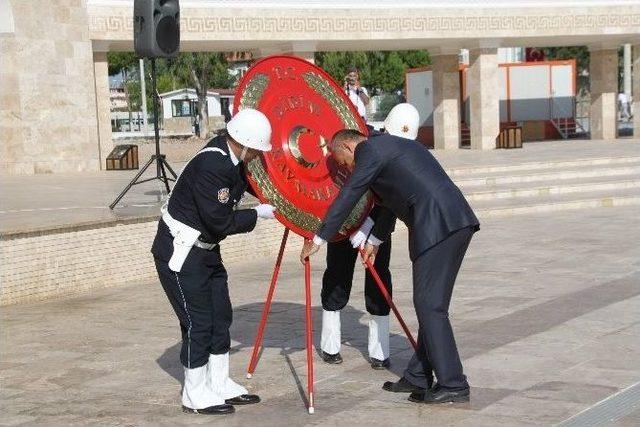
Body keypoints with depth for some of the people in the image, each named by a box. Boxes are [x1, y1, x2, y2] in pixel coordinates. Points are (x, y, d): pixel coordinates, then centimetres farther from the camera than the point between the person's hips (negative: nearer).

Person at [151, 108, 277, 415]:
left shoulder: (230, 157, -1)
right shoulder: (211, 166, -29)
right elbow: (220, 221, -26)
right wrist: (259, 214, -14)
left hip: (204, 250, 9)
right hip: (180, 252, -9)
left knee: (221, 317, 13)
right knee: (198, 322, -2)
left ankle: (220, 385, 25)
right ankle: (195, 396, 11)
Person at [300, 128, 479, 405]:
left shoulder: (370, 150, 0)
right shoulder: (392, 145, 29)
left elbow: (347, 197, 2)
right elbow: (391, 199, 39)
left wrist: (318, 239, 12)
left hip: (437, 226, -9)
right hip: (458, 222, 9)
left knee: (430, 306, -5)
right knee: (429, 304, 14)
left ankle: (453, 386, -4)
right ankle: (417, 378, 20)